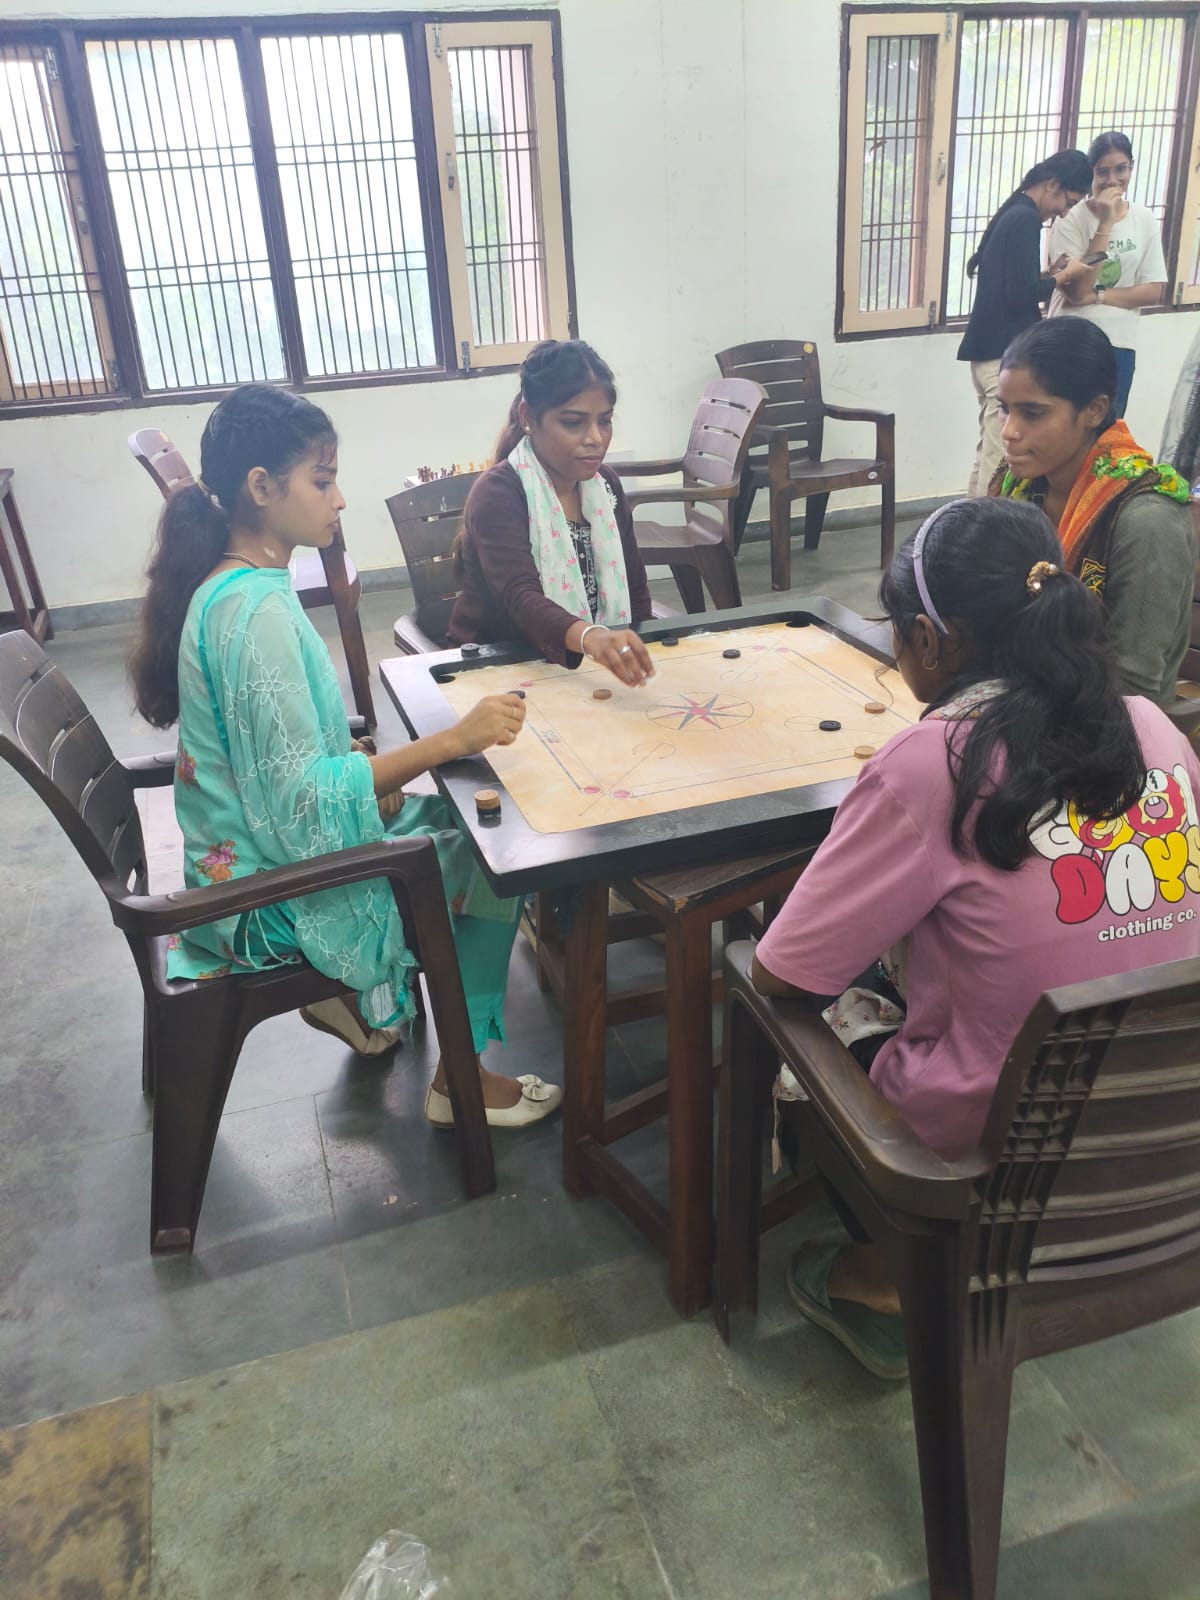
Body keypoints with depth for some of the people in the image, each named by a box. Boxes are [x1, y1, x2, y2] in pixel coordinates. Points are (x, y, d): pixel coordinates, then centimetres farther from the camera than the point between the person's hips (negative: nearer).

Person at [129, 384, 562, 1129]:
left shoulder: (231, 587, 4)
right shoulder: (256, 612, -27)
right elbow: (301, 798, -29)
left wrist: (361, 765, 0)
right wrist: (453, 740, -31)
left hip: (262, 845, 9)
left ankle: (352, 993, 24)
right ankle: (461, 1080, 10)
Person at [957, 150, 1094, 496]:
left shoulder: (1009, 214, 18)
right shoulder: (1026, 219, -11)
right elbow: (1019, 295, -18)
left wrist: (1047, 273, 13)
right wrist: (1063, 275, -4)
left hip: (988, 351, 10)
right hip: (1006, 354, -10)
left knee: (988, 453, 11)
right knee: (1001, 458, -9)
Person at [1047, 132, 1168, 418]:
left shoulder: (1145, 219, 5)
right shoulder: (1071, 218, -6)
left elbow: (1155, 292, 2)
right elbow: (1076, 290, -16)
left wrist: (1097, 296, -11)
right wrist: (1105, 223, -18)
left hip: (1119, 347, 4)